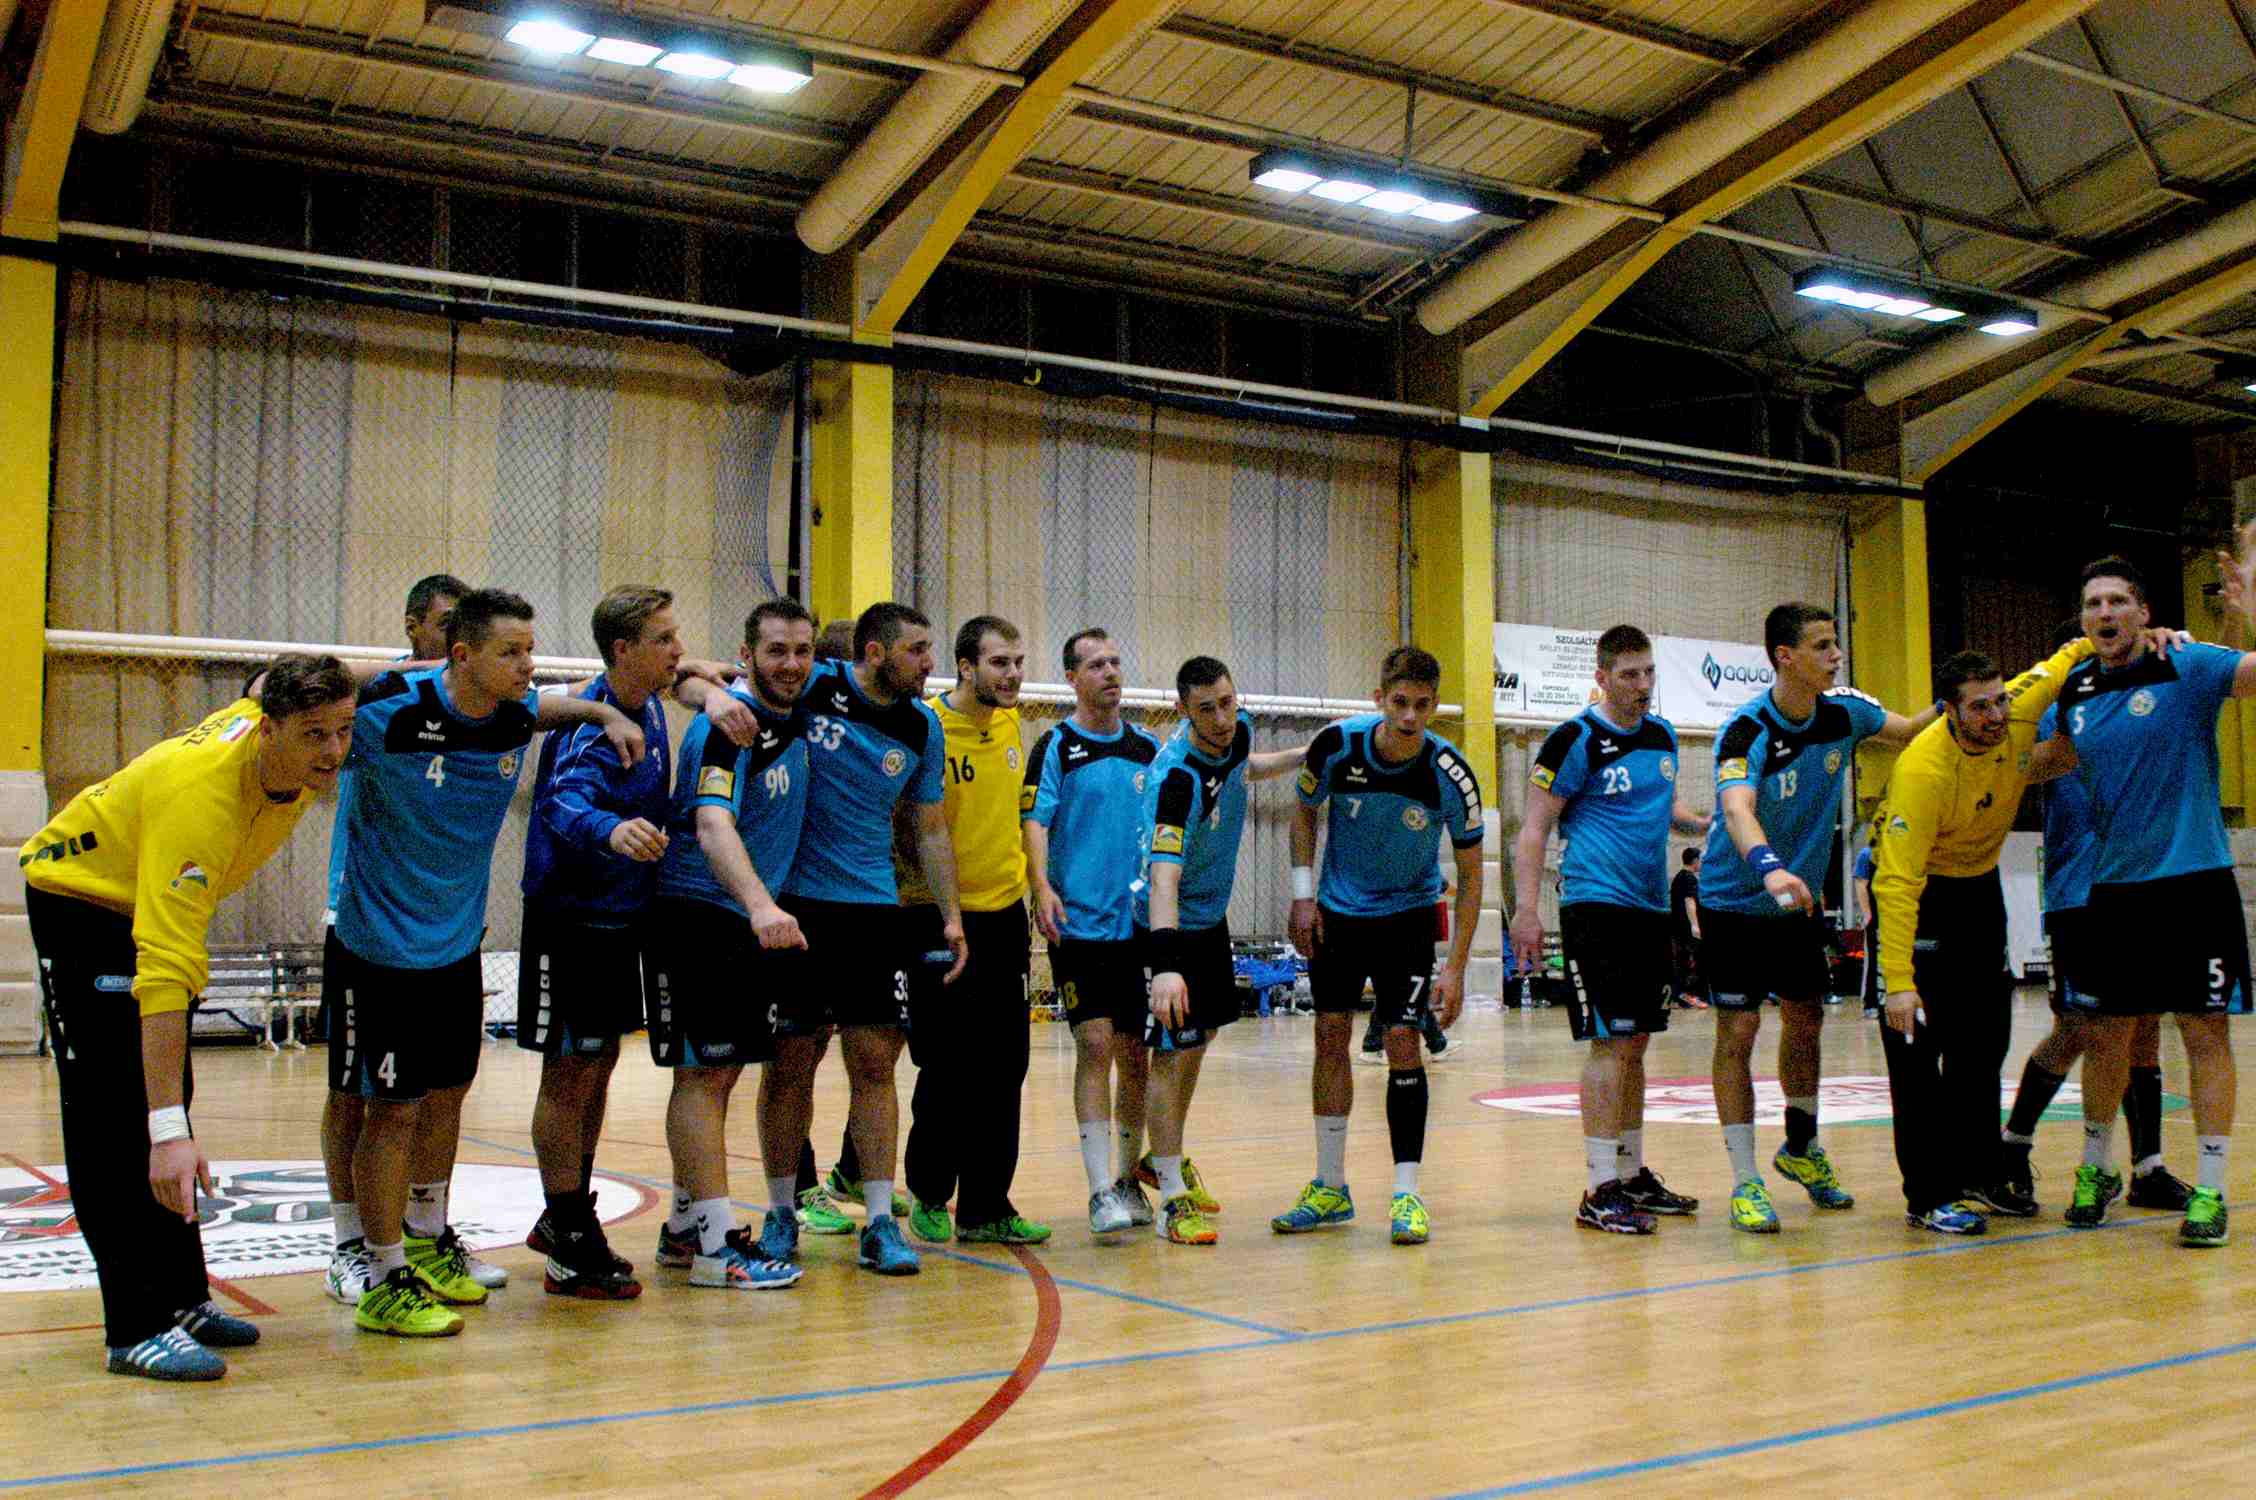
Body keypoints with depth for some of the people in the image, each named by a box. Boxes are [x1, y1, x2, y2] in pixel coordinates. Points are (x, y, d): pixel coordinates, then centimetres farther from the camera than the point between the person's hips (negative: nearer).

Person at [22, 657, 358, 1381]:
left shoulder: (288, 744, -21)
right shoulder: (200, 797, -41)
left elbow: (265, 689, 9)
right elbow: (166, 974, -46)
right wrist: (167, 1131, -50)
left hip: (154, 902, 8)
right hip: (80, 899, -8)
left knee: (169, 1098, 12)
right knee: (120, 1122, -13)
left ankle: (182, 1298, 20)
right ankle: (140, 1328, -10)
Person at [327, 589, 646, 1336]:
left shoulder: (515, 715, -4)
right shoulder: (388, 711, -21)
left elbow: (554, 704, 20)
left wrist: (608, 713, 4)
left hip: (459, 945, 6)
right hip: (380, 947, -6)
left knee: (447, 1091, 18)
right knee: (392, 1110, -2)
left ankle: (427, 1236, 39)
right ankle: (387, 1281, 11)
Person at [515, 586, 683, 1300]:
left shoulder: (648, 707, 3)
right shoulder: (592, 723, -23)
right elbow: (565, 798, -42)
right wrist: (609, 829, -62)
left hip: (620, 914, 9)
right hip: (571, 918, -9)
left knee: (597, 1066, 17)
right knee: (571, 1073, -2)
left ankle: (567, 1220, 31)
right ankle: (570, 1248, 6)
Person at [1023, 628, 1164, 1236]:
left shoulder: (1148, 747, 11)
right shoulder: (1056, 747, -2)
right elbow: (1034, 822, -9)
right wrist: (1041, 887, -24)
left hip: (1141, 922, 4)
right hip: (1079, 922, -4)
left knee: (1135, 1054, 9)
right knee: (1096, 1046, -11)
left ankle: (1128, 1179, 23)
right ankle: (1101, 1191, -8)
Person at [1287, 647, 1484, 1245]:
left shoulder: (1451, 775, -22)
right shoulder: (1337, 746, -19)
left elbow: (1470, 876, -11)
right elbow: (1305, 812, 2)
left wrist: (1456, 967, -15)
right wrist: (1303, 895, -4)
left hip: (1406, 915, -2)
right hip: (1337, 910, 2)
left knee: (1403, 1042, -11)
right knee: (1331, 1036, 2)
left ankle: (1407, 1193, -3)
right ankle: (1330, 1188, 14)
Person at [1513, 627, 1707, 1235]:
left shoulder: (1663, 735, 13)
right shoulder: (1575, 741, -9)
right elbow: (1534, 829, -9)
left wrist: (1708, 823, 8)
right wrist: (1526, 910, -17)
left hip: (1650, 909, 7)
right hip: (1597, 906, -7)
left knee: (1635, 1046, 13)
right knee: (1609, 1043, -10)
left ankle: (1633, 1174, 23)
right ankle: (1600, 1189, -6)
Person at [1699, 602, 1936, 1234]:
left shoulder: (1844, 711, -7)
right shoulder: (1746, 730, -26)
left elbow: (1911, 731, 13)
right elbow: (1737, 810, -43)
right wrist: (1769, 868, -61)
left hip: (1799, 898, 6)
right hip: (1735, 901, -6)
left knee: (1805, 1021, 14)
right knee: (1738, 1031, -7)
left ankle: (1801, 1149, 35)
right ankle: (1745, 1181, 0)